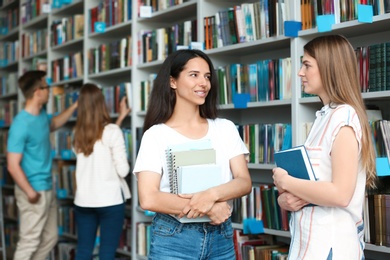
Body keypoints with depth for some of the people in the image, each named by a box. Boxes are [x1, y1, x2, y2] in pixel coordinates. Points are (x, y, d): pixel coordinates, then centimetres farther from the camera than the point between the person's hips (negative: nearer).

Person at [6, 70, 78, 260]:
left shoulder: (41, 114, 4)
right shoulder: (21, 124, -23)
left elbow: (53, 125, 30)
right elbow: (13, 166, -22)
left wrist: (75, 107, 24)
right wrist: (30, 192, -20)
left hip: (47, 188, 9)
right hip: (34, 192, -9)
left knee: (50, 238, 17)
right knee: (29, 242, -1)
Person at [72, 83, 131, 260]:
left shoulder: (78, 133, 6)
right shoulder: (112, 131, -10)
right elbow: (123, 170, -10)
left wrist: (120, 118, 25)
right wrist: (123, 150, 9)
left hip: (83, 200, 5)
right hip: (110, 199, -5)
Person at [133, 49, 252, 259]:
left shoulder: (225, 129, 6)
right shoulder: (156, 135, -4)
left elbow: (244, 182, -3)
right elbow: (148, 199, -13)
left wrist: (212, 194, -21)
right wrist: (208, 209, -15)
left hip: (222, 237, 3)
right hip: (173, 240, -3)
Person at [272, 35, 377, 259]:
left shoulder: (344, 117, -15)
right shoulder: (325, 117, 11)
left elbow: (340, 194, -24)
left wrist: (285, 182, -12)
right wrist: (284, 199, -5)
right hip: (311, 240, 8)